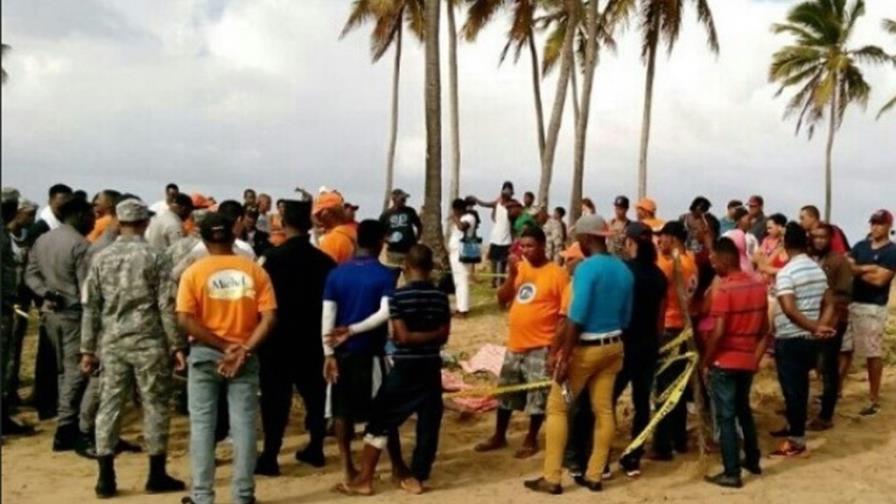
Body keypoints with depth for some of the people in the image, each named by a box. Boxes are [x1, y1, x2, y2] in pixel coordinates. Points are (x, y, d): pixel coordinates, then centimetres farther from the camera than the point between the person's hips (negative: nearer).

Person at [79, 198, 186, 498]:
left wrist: (88, 349, 12)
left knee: (109, 405, 7)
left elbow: (90, 307, 6)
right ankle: (157, 475, 12)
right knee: (155, 405, 5)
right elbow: (167, 305, -7)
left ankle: (106, 478, 9)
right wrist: (177, 345, -2)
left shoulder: (101, 259, 5)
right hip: (148, 341, -3)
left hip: (112, 343, 3)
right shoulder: (154, 257, -4)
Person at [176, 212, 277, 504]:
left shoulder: (194, 272, -4)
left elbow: (185, 320, -13)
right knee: (243, 425, 5)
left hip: (205, 355, -1)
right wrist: (244, 350, -12)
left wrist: (223, 346, -12)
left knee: (202, 425, 7)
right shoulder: (254, 271, -1)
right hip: (245, 357, 1)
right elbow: (269, 317, -10)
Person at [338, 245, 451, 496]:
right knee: (428, 424, 10)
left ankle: (364, 479, 8)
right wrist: (427, 338, 8)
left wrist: (413, 336, 4)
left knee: (380, 421, 5)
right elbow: (443, 335, 2)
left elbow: (402, 336, -14)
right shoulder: (440, 297, 2)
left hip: (405, 367, -4)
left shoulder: (399, 296, -11)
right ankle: (416, 478, 16)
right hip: (432, 366, 4)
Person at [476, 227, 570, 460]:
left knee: (537, 396, 3)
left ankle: (531, 440, 20)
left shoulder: (557, 273, -11)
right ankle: (499, 437, 29)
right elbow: (502, 300, 6)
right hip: (515, 344, 6)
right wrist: (512, 274, -8)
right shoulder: (519, 268, 7)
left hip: (541, 346, -6)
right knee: (505, 392, 15)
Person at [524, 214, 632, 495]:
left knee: (557, 407, 3)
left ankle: (551, 478, 4)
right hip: (613, 346, 7)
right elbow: (626, 317, 10)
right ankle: (594, 476, 18)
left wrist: (564, 356, -19)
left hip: (585, 347, -7)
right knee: (603, 410, 10)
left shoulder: (586, 268, -18)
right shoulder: (624, 271, 5)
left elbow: (576, 316, -22)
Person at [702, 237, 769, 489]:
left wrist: (705, 361, -10)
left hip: (724, 362, -7)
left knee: (726, 417, 1)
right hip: (748, 361, 7)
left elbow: (718, 332, -21)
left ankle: (732, 473, 4)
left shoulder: (724, 289, -17)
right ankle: (753, 460, 34)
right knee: (744, 410, 23)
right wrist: (756, 356, 17)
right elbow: (764, 329, 10)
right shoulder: (759, 285, 5)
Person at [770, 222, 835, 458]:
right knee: (800, 386, 20)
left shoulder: (786, 273, -17)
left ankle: (797, 441, 6)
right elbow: (829, 303, 8)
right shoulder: (818, 270, 8)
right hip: (810, 339, 8)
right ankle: (794, 427, 34)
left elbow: (789, 309, -26)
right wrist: (820, 327, -5)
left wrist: (814, 328, -19)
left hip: (790, 340, -8)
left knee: (792, 388, 0)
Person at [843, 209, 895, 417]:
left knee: (873, 354, 0)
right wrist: (867, 269, -14)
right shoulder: (861, 246, 12)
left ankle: (875, 399, 8)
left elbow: (879, 279, -15)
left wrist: (858, 271, -4)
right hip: (850, 303, 6)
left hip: (873, 308, -6)